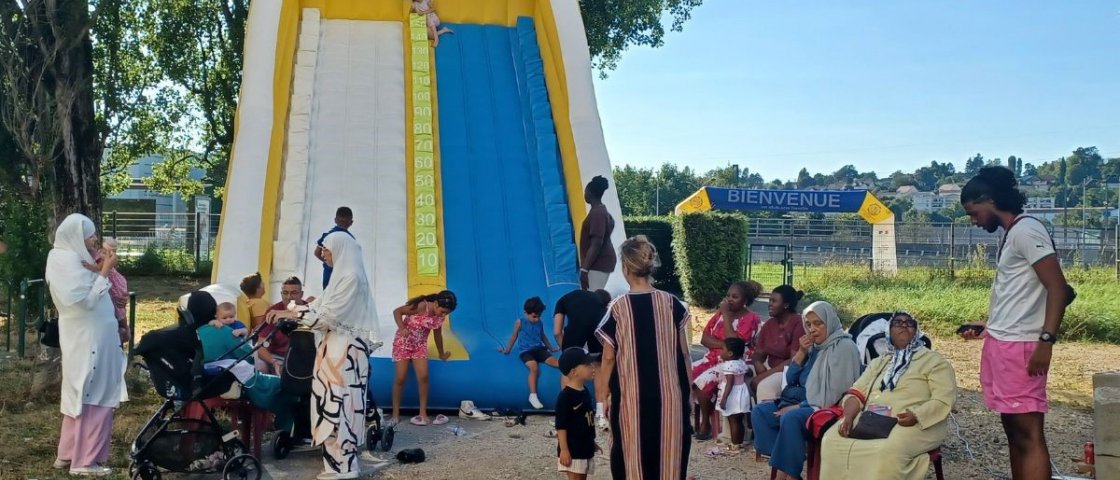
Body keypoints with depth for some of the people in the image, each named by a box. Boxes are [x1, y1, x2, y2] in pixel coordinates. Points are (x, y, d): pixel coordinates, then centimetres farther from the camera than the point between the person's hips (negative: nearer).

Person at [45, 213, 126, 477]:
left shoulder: (71, 258, 11)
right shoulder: (65, 261, -17)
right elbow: (86, 300, -21)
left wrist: (102, 270, 2)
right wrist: (105, 272, -19)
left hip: (89, 337, 10)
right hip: (88, 340, -10)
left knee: (81, 395, 16)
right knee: (93, 396, -3)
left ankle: (69, 453, 24)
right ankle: (85, 460, 4)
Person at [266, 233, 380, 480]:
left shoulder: (352, 277, -16)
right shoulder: (343, 275, 15)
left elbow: (327, 314, -19)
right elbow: (319, 304, 15)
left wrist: (289, 314, -13)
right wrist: (285, 312, 5)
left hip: (345, 350, -10)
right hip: (337, 346, 10)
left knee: (339, 403, -5)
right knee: (335, 403, 13)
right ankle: (341, 458, 21)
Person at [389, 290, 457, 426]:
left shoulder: (440, 316, -8)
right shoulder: (421, 306, -26)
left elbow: (437, 335, 8)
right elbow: (397, 311, -21)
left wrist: (441, 354, 19)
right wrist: (402, 328, -36)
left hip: (420, 345, 4)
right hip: (403, 342, -4)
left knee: (423, 377, -9)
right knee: (401, 378, -6)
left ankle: (423, 414, -1)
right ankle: (395, 415, 5)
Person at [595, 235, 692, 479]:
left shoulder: (617, 309, -8)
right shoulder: (673, 305, -1)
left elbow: (609, 359, -5)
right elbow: (683, 354, 3)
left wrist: (600, 400, 3)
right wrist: (688, 391, 13)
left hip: (631, 398, -2)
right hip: (669, 395, 2)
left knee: (632, 457, 8)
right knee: (669, 453, 11)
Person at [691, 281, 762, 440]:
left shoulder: (750, 318, -8)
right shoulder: (720, 313, 11)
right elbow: (704, 338, 4)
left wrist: (726, 315, -15)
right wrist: (723, 345, -14)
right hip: (713, 358, 7)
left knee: (703, 380, -29)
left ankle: (706, 424, -10)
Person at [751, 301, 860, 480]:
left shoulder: (844, 347, -10)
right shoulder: (814, 346, 13)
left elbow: (835, 393, -18)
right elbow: (790, 379, 13)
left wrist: (798, 407, -17)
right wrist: (801, 352, -1)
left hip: (826, 408, -9)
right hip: (802, 402, 9)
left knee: (790, 418, -35)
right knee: (759, 411, -8)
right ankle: (781, 464, -16)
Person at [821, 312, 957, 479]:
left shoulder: (934, 361, 7)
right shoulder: (879, 362, 24)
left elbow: (944, 400, -6)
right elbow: (857, 393, 14)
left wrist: (916, 416, -24)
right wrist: (849, 416, -8)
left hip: (915, 424, -5)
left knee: (887, 450, -37)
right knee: (833, 440, -21)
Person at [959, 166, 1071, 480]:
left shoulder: (1026, 230, -11)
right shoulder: (1011, 235, 17)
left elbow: (1058, 289, -18)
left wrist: (1046, 340, -24)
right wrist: (988, 326, 23)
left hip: (1019, 347, -10)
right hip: (1001, 344, 10)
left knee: (1029, 434, -9)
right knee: (1014, 431, 12)